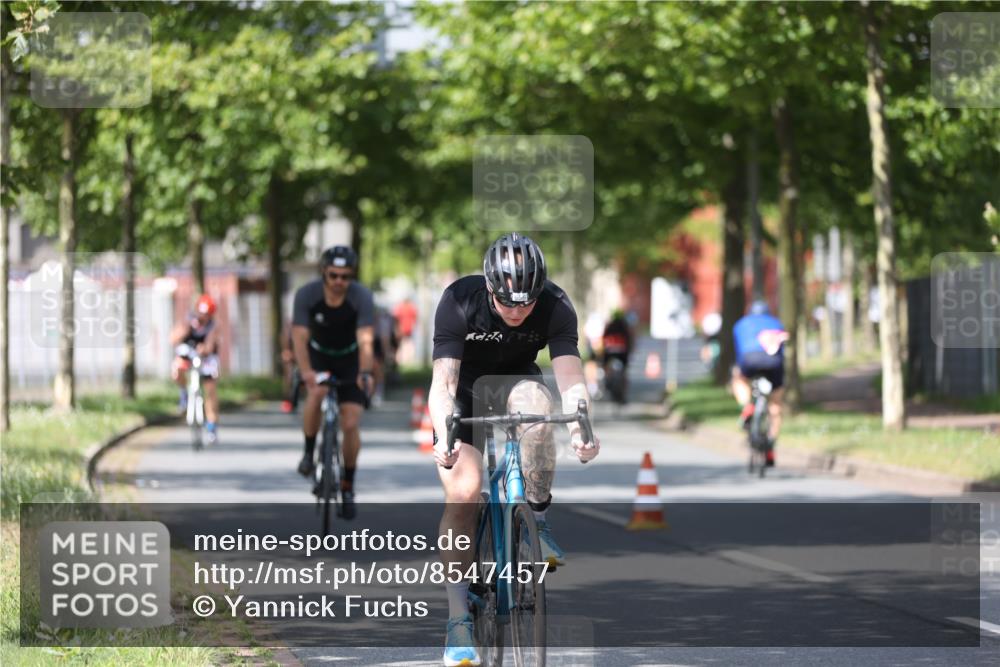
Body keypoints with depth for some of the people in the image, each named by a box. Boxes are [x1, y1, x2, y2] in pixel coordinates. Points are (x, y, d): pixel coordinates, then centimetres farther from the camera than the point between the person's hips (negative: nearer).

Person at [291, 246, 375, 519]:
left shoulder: (362, 297, -26)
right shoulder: (307, 294, -25)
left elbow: (366, 340, -35)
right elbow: (300, 336, -31)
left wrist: (365, 373, -53)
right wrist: (306, 371, -48)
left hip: (349, 359, 0)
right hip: (318, 355, 0)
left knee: (351, 425, -10)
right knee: (317, 393, -32)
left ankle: (347, 487, 9)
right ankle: (309, 453, -9)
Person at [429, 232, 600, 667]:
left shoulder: (555, 307, -25)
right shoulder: (459, 302, -29)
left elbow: (570, 376, -34)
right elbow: (443, 382, -34)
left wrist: (580, 426, -54)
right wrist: (444, 437, -52)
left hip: (514, 380, 1)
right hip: (463, 387, -1)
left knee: (535, 405, -36)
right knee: (462, 492, -18)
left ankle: (538, 518, -17)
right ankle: (458, 621, -10)